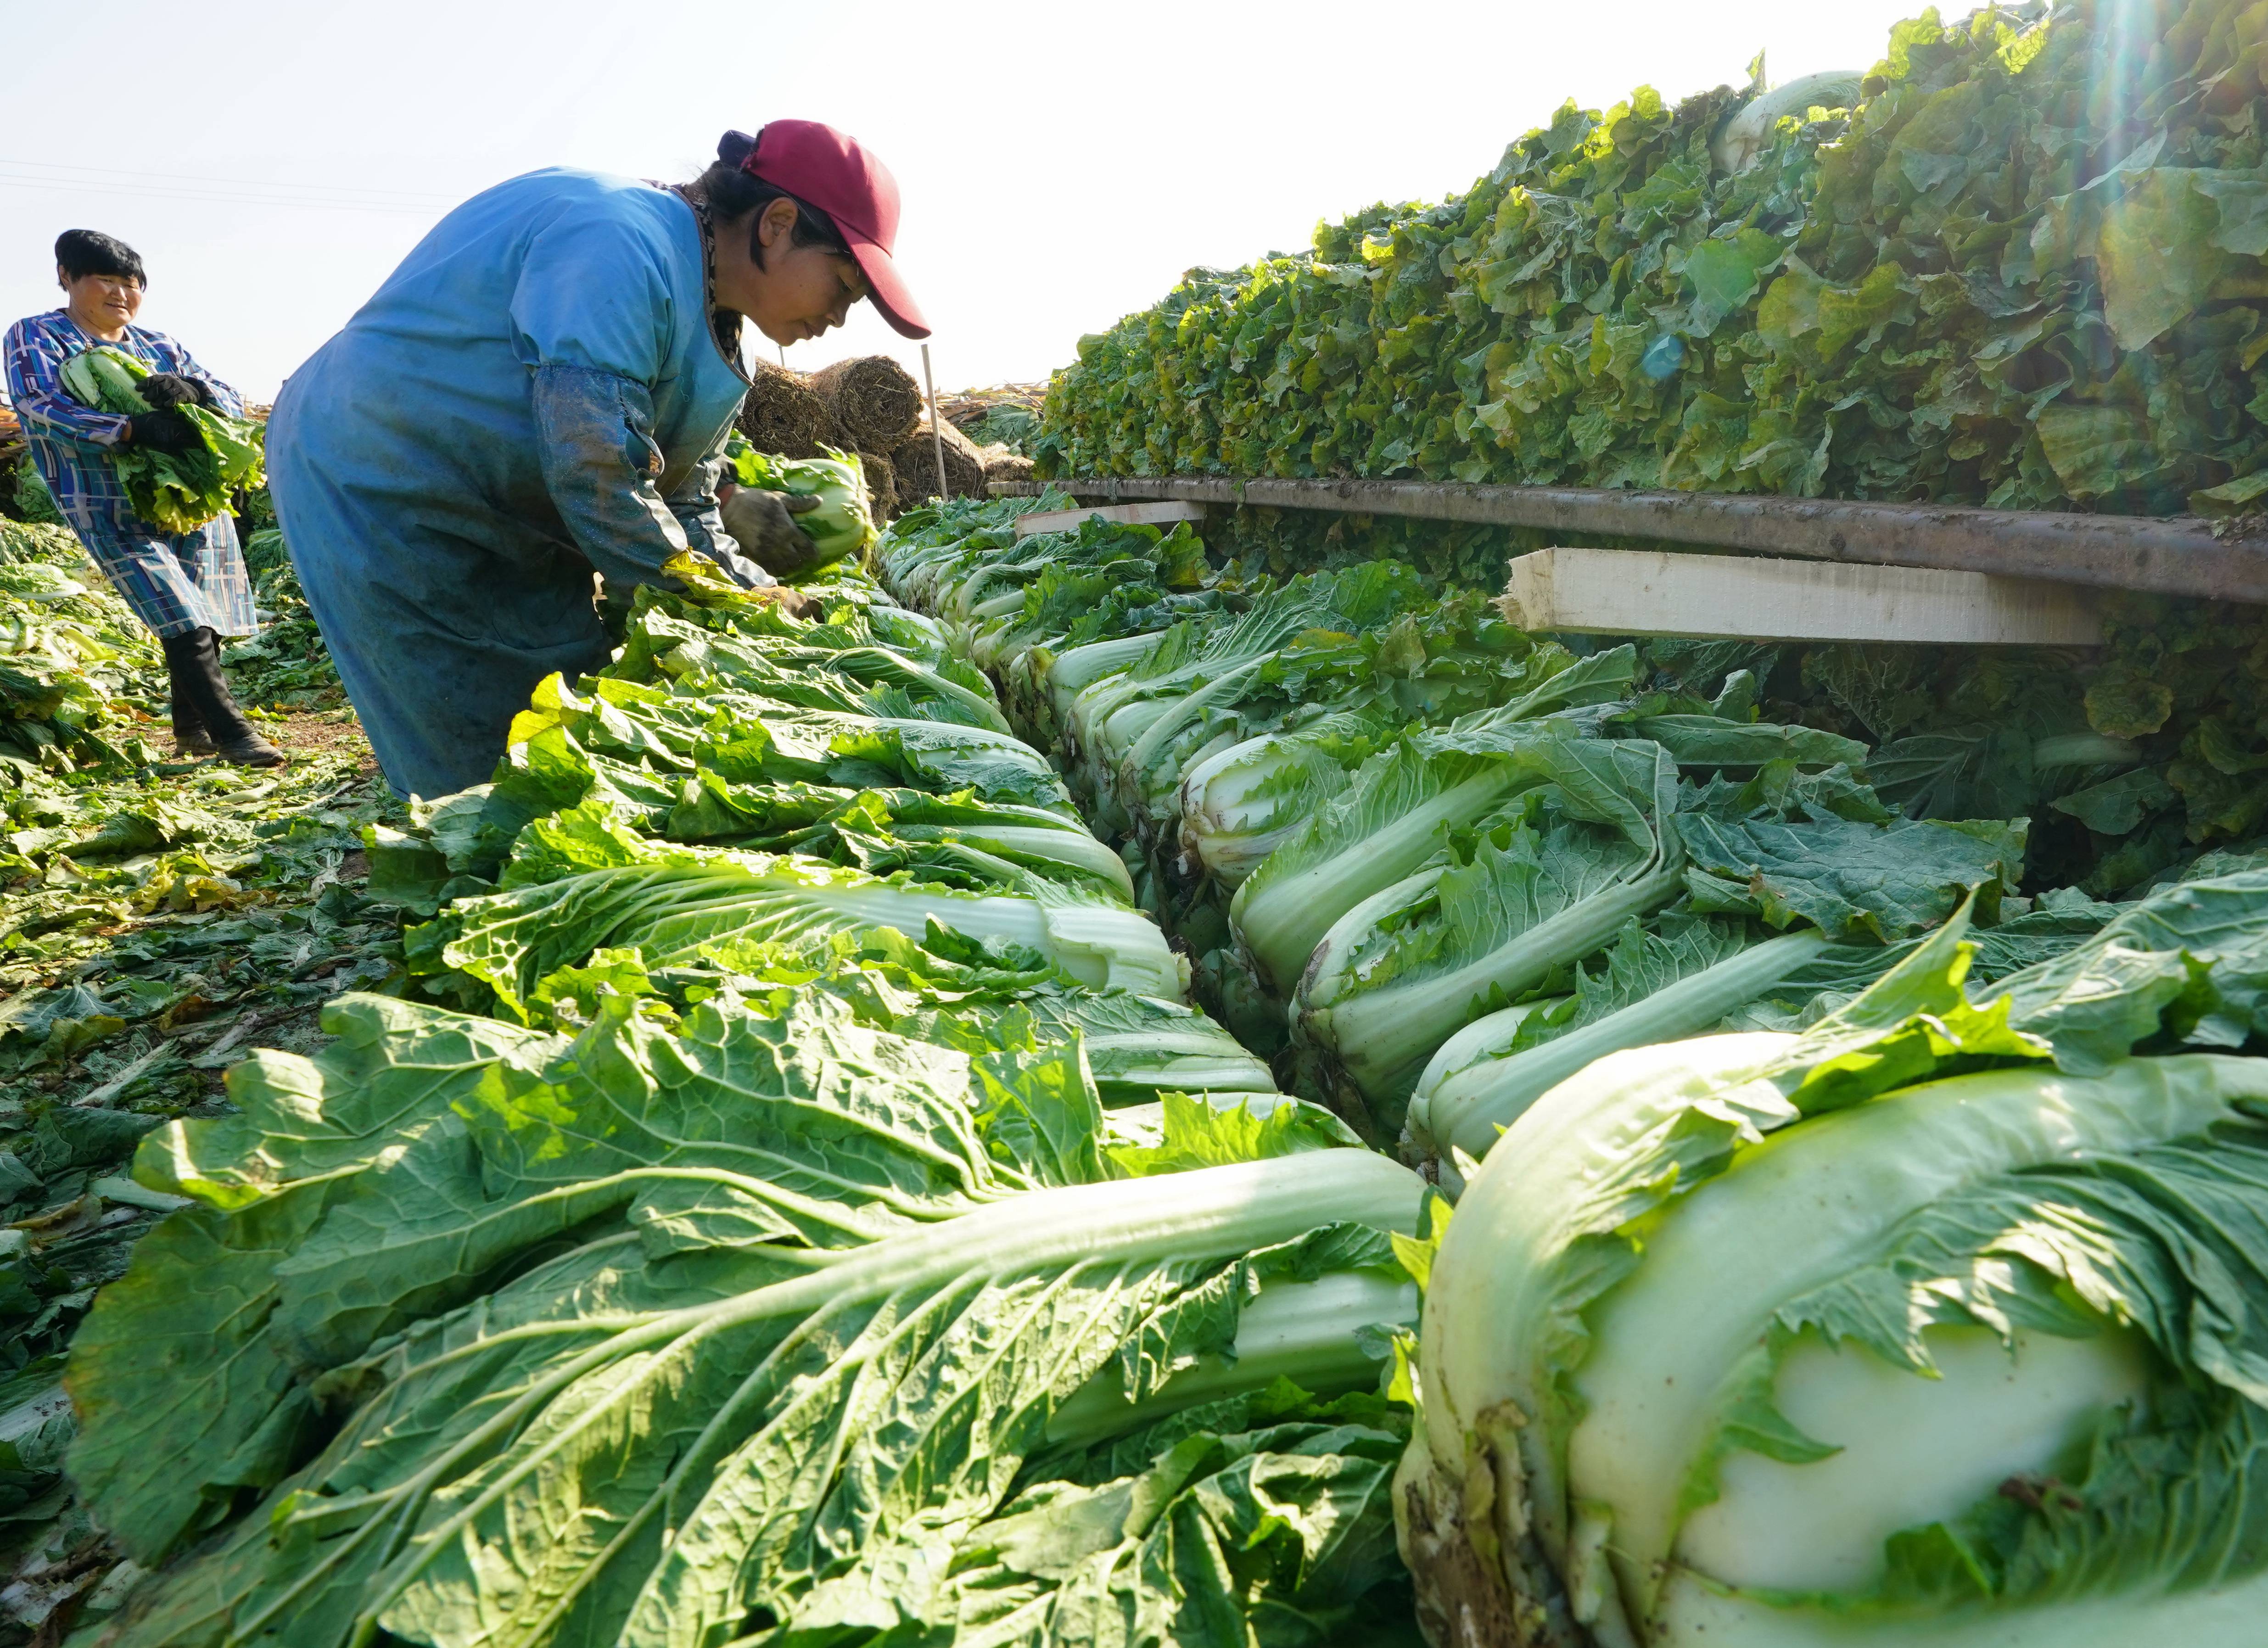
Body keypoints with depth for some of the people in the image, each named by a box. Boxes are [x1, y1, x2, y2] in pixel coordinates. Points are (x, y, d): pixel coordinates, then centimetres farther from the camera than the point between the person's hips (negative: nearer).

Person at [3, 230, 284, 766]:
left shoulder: (158, 345, 15)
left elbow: (232, 404, 6)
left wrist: (190, 392, -18)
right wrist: (133, 429, -29)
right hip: (115, 511, -5)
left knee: (198, 618, 7)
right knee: (184, 622, -16)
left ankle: (192, 728, 22)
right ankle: (233, 733, -15)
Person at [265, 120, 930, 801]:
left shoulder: (707, 316, 6)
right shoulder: (620, 245, -26)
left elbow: (675, 502, 8)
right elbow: (595, 478, -31)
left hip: (501, 516, 9)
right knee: (488, 772, -8)